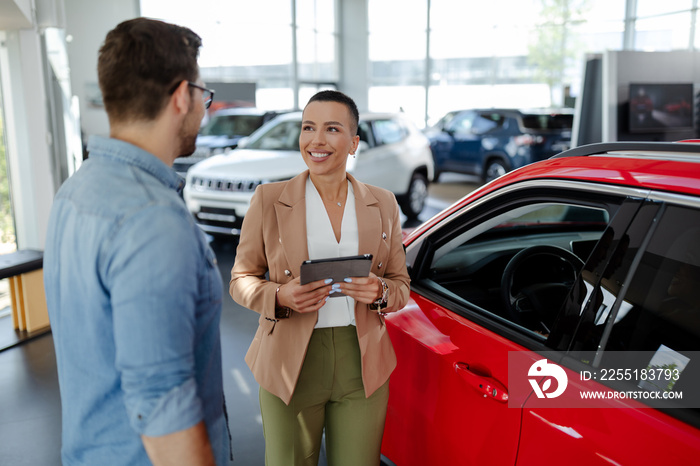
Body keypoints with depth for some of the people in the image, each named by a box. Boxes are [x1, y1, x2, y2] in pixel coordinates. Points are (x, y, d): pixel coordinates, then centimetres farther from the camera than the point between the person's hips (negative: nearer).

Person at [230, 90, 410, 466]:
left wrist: (380, 293, -12)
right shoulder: (269, 200, -3)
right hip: (290, 365, -1)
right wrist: (280, 296, -17)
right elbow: (241, 279, 3)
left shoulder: (382, 204, 5)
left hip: (363, 365, 2)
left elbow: (401, 284, 11)